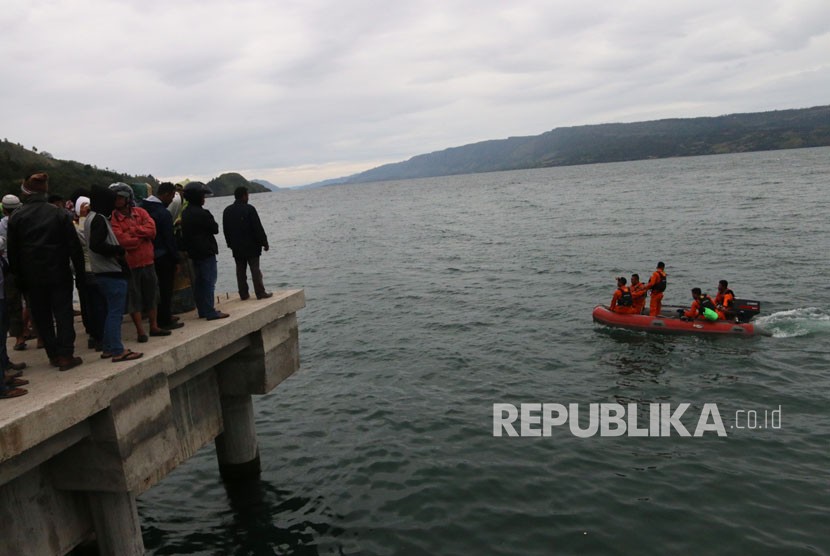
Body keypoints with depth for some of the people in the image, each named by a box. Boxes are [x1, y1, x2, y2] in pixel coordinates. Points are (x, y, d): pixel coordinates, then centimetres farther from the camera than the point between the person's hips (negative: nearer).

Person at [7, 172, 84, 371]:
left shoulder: (16, 217, -1)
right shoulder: (60, 214, -5)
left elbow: (13, 252, 2)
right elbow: (74, 246, -6)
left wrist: (19, 277, 10)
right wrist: (80, 271, 0)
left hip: (32, 277, 1)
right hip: (59, 274, -1)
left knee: (42, 317, 11)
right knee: (63, 313, 3)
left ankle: (53, 354, 15)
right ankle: (65, 355, 0)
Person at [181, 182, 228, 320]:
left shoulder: (185, 213, 10)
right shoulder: (202, 213, -18)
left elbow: (184, 233, 16)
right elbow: (215, 229, -11)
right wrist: (213, 223, 6)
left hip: (194, 252, 9)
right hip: (206, 252, -9)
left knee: (199, 282, 13)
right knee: (209, 281, -6)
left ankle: (202, 310, 20)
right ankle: (210, 312, -5)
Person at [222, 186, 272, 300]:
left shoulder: (227, 211, 7)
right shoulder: (249, 209, -13)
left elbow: (225, 230, 13)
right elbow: (258, 228, -14)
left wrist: (230, 244, 20)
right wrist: (264, 242, -7)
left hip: (236, 247, 5)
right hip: (251, 246, -5)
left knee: (240, 270, 9)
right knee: (255, 269, -2)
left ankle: (243, 294, 11)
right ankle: (260, 293, -2)